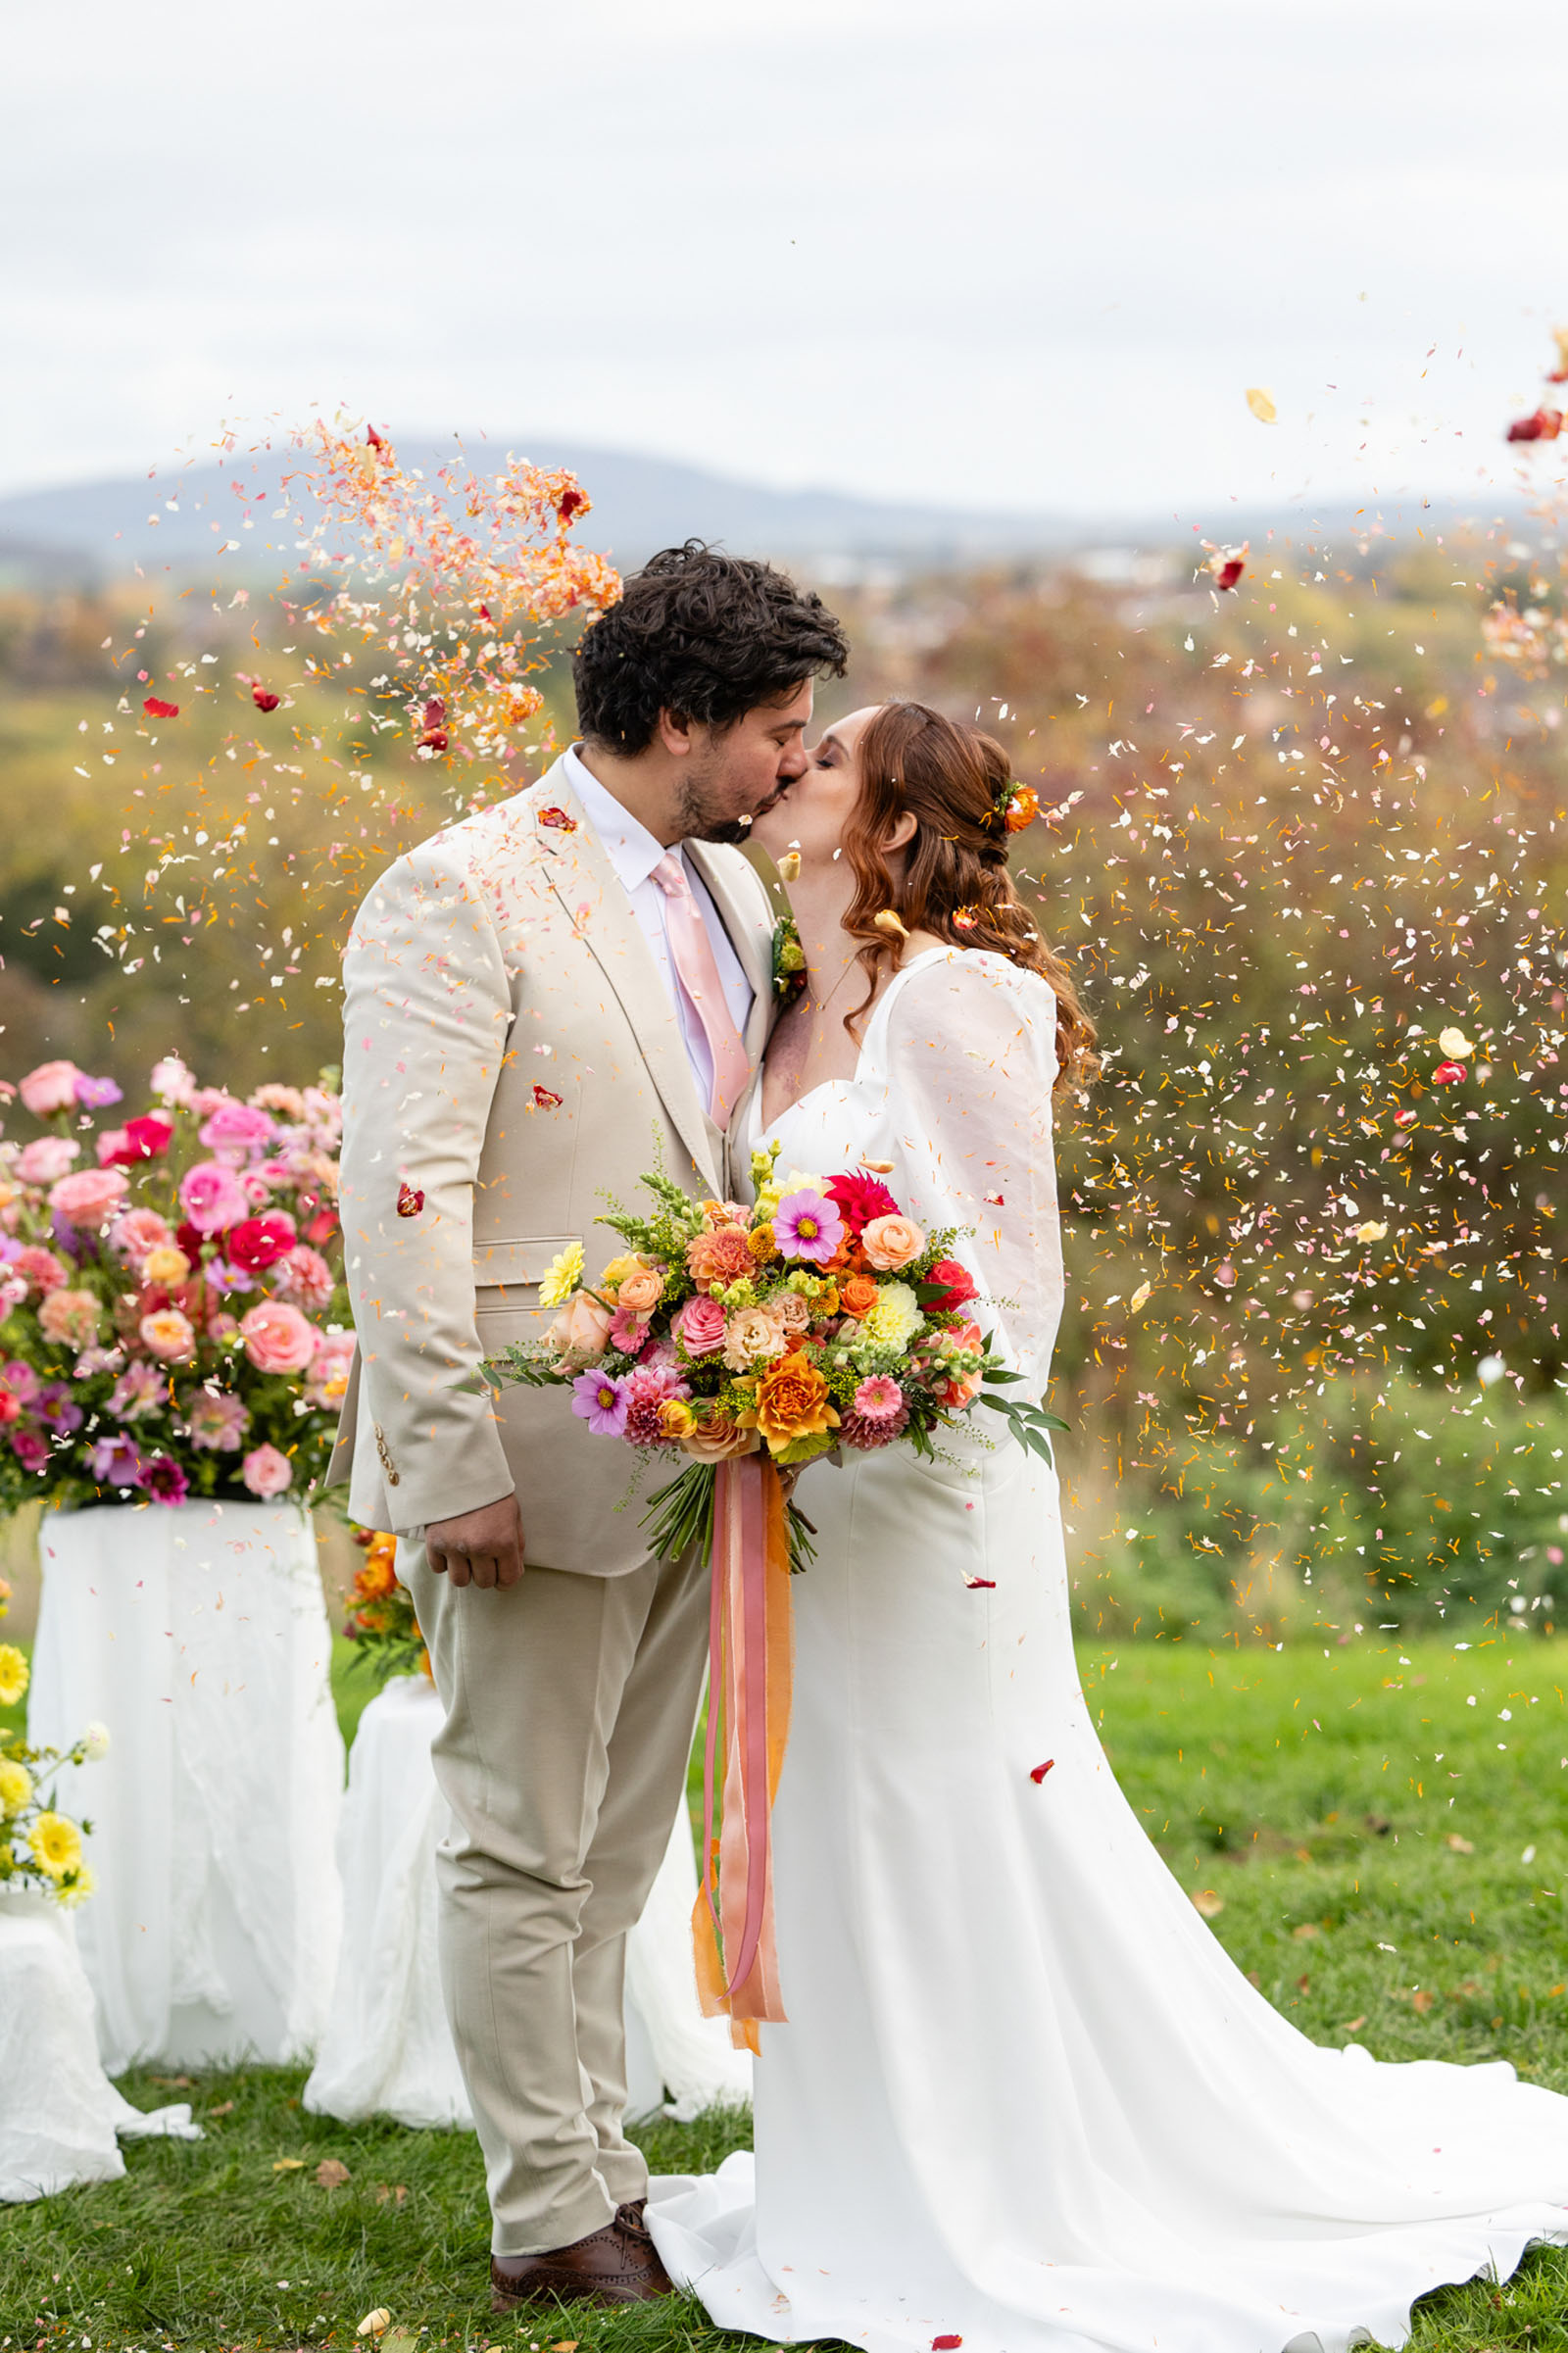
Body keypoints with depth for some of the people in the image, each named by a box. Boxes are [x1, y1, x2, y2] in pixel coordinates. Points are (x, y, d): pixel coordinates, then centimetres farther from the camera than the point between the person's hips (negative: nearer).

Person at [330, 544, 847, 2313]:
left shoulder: (730, 892, 11)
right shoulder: (461, 895, -14)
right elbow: (402, 1202, -18)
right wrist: (451, 1471, -21)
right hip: (542, 1465, -8)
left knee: (613, 1851, 15)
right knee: (522, 1850, 2)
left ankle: (597, 2175, 24)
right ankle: (549, 2222, 10)